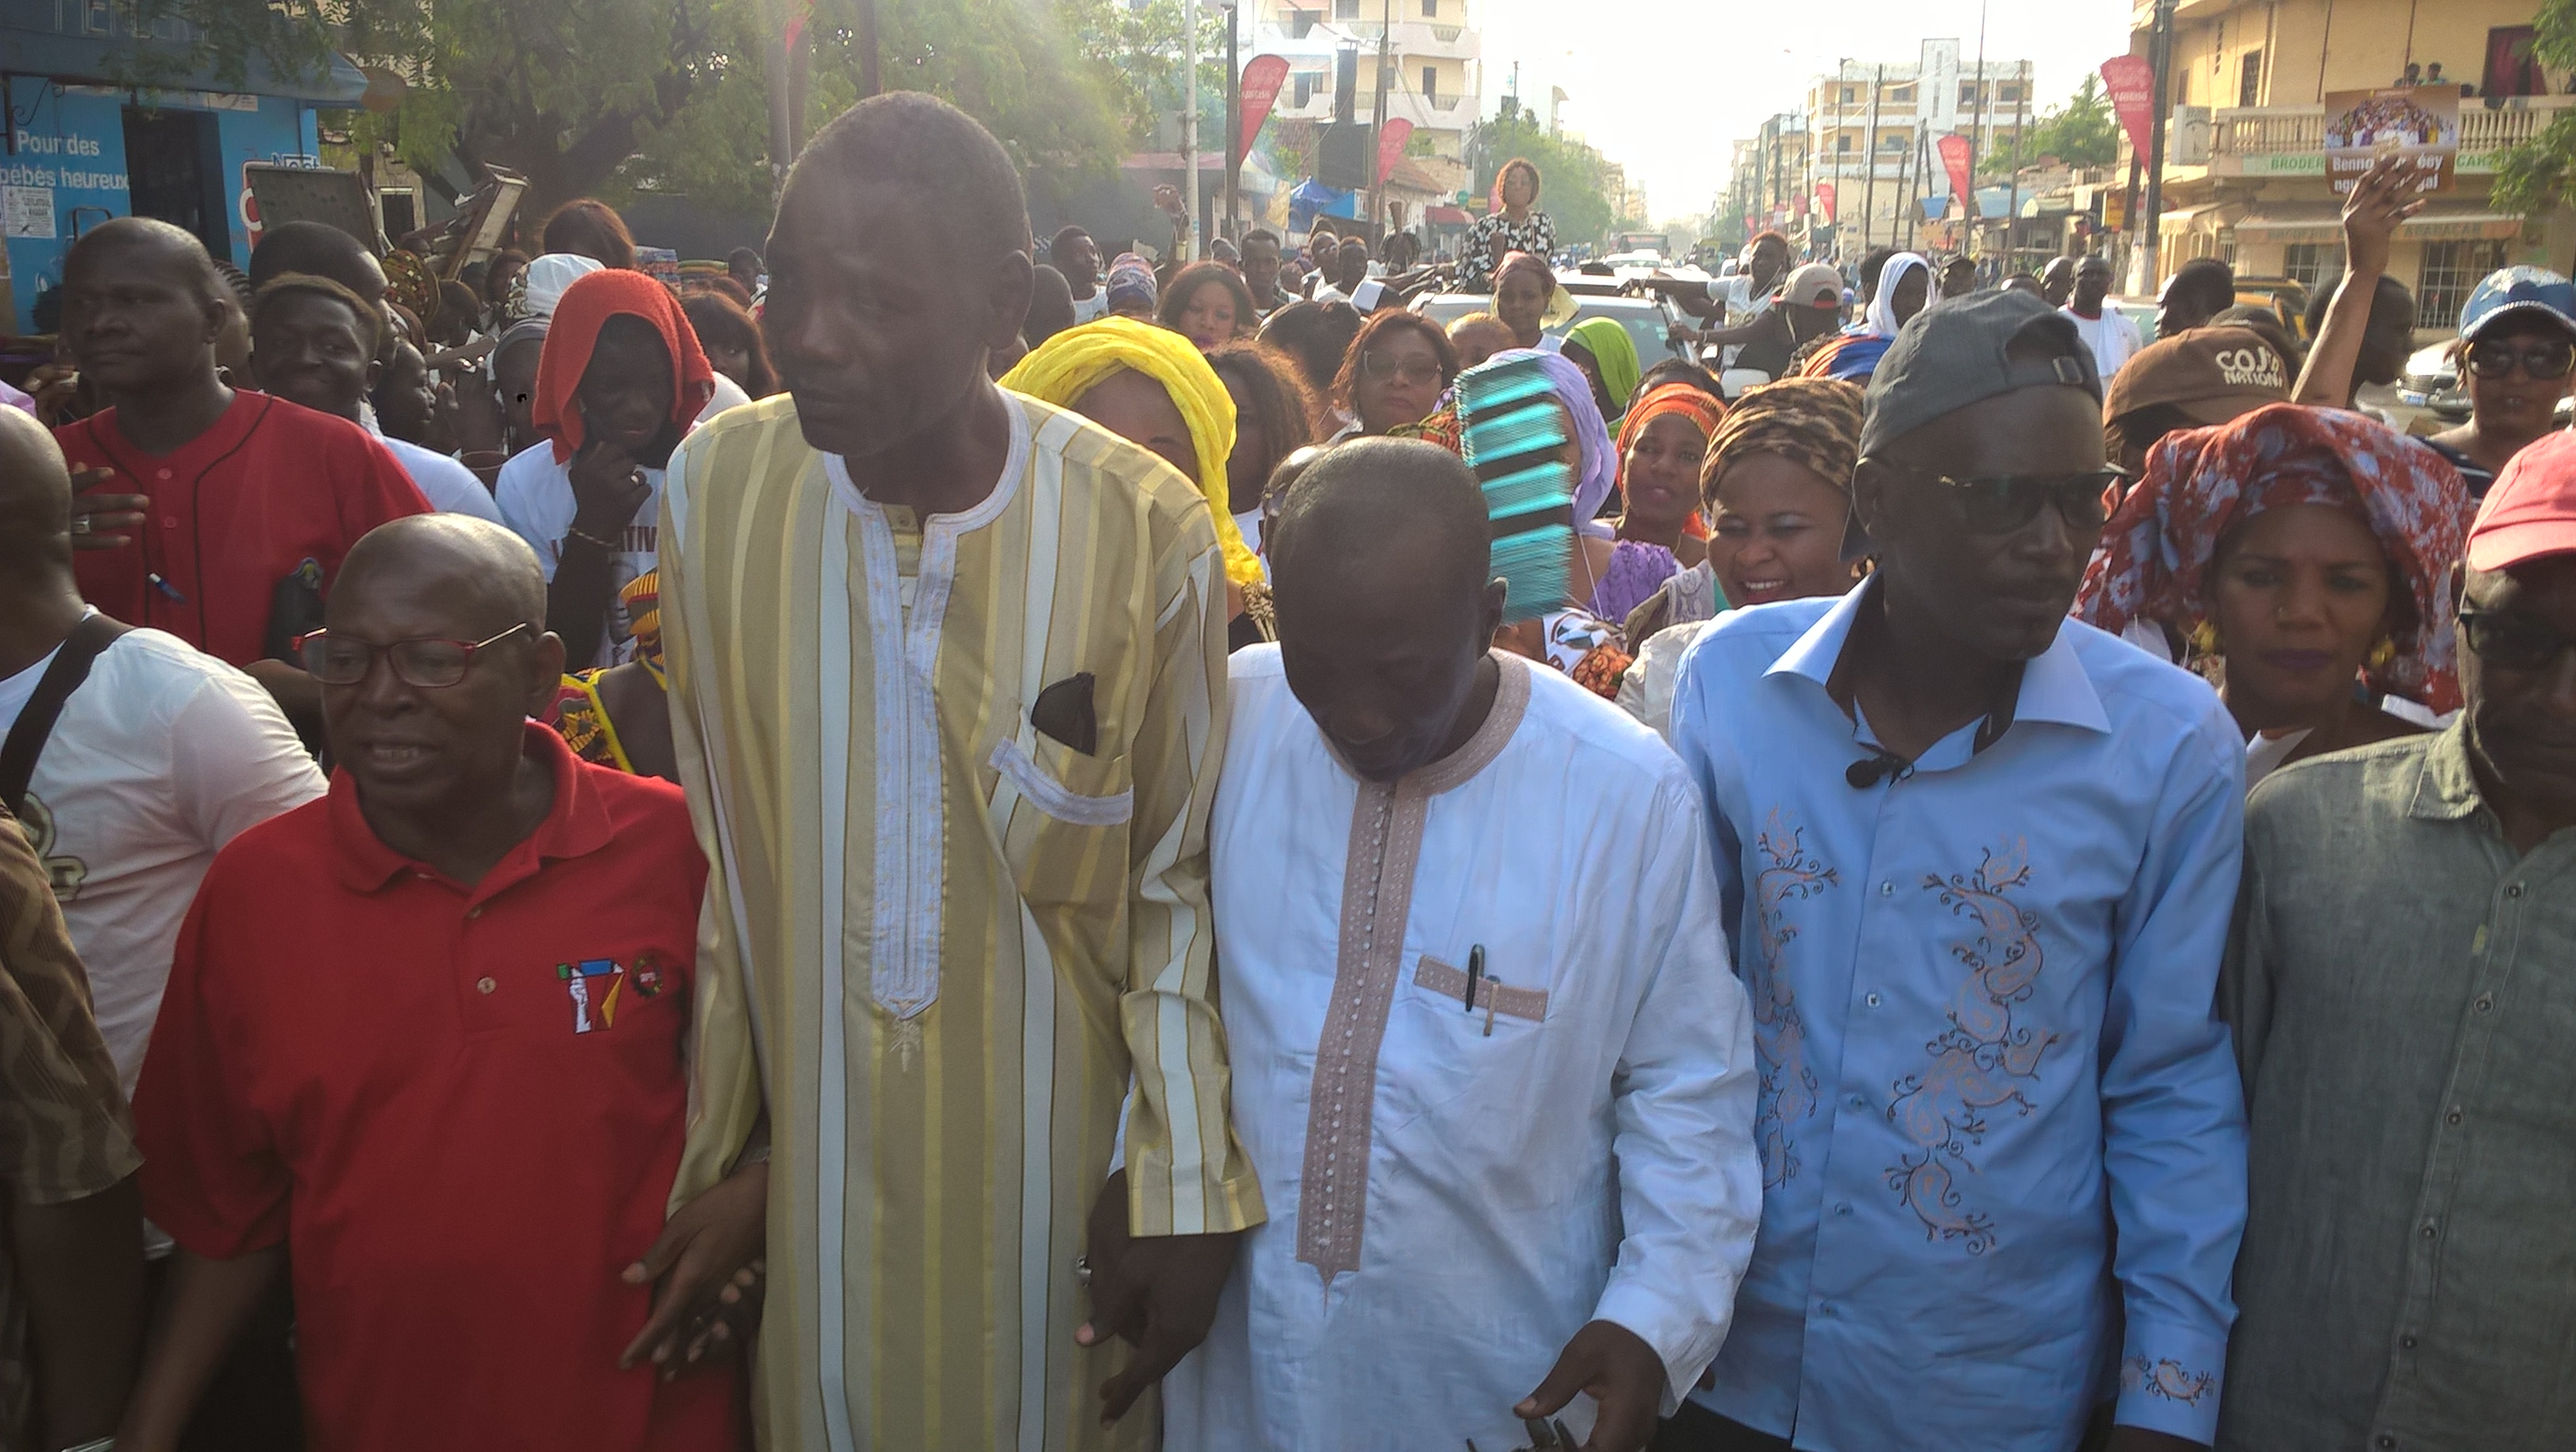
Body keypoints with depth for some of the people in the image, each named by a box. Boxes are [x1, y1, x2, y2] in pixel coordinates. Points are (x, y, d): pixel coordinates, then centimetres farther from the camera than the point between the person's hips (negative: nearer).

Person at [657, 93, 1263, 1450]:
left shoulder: (1148, 535, -17)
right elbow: (710, 858, 0)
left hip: (1054, 1181, -1)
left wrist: (1191, 1201, -6)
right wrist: (706, 1166, 5)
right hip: (805, 1178, 2)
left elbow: (1178, 886, -7)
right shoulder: (712, 487, -9)